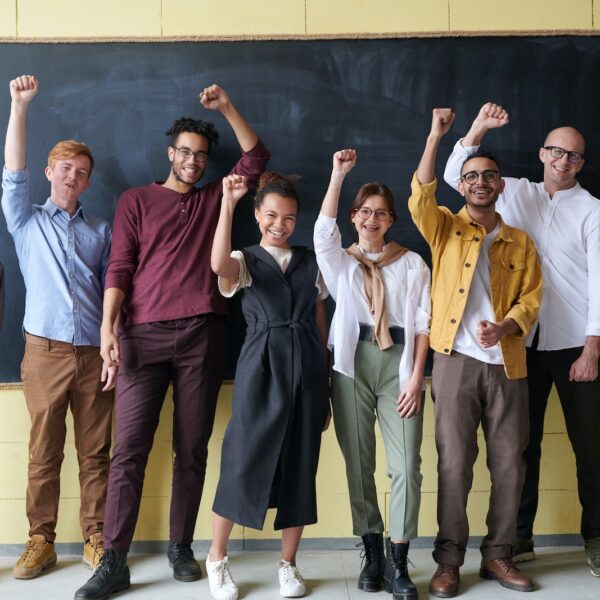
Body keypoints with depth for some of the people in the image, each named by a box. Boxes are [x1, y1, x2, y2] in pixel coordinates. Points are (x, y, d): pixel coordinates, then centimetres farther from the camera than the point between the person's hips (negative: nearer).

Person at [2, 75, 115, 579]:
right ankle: (41, 542, 16)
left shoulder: (101, 231, 12)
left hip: (94, 354, 1)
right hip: (45, 352, -1)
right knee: (43, 454, 4)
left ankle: (96, 541, 16)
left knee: (96, 455, 6)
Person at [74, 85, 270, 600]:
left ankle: (181, 547, 17)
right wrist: (108, 328, -8)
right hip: (145, 335, -2)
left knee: (193, 448, 5)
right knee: (129, 448, -5)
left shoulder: (214, 198, 18)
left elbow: (256, 157, 13)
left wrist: (226, 107, 6)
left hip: (202, 335, 2)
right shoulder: (136, 200, 11)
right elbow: (119, 268, 3)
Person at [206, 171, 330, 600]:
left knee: (300, 466, 7)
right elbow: (219, 265, -25)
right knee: (243, 461, -1)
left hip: (306, 370, 3)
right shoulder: (245, 261, 2)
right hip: (260, 370, -3)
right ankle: (217, 558, 19)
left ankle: (289, 564, 22)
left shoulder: (311, 263, 11)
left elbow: (321, 325, 13)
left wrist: (325, 385, 10)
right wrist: (228, 202, -25)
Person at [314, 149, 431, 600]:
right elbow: (323, 230, -11)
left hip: (399, 363, -1)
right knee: (358, 463, 5)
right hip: (354, 364, 1)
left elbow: (423, 322, 3)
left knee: (406, 464, -6)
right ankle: (372, 555, 17)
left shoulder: (412, 263, 8)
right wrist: (339, 174, -15)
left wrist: (416, 377, -6)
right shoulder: (340, 262, 10)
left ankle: (398, 563, 4)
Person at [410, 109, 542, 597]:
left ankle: (498, 554, 21)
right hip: (457, 361, -2)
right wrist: (436, 137, -16)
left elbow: (531, 299, 6)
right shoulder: (446, 228, 7)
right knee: (454, 463, 0)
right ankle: (449, 559, 11)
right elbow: (420, 201, -13)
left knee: (509, 464, 6)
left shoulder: (521, 242, 13)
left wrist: (504, 327, -15)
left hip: (507, 365, 3)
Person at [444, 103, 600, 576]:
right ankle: (520, 537, 19)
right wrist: (479, 127, -8)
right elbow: (455, 176, 7)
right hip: (525, 342, 3)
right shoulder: (517, 193, 10)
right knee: (523, 441, 8)